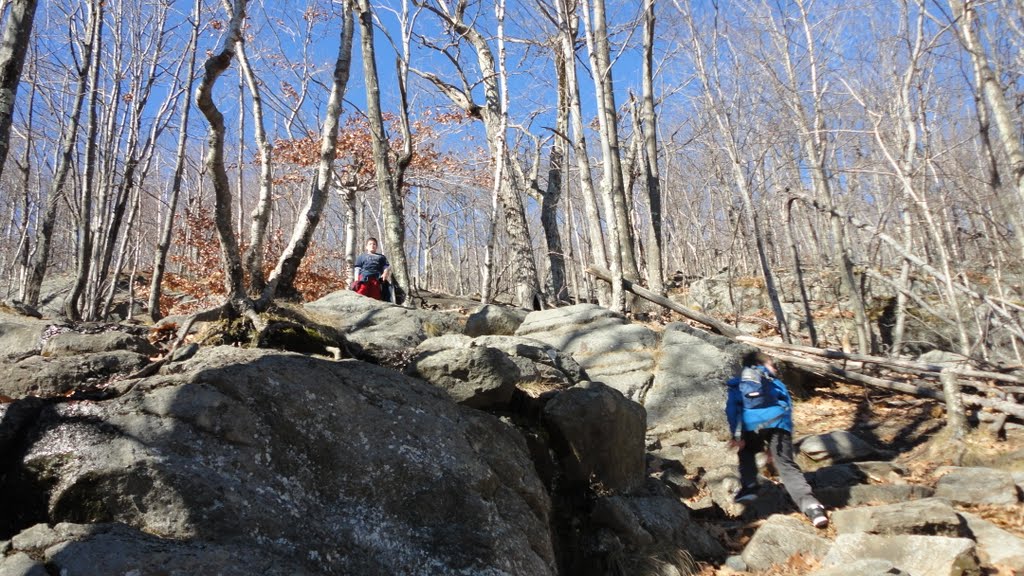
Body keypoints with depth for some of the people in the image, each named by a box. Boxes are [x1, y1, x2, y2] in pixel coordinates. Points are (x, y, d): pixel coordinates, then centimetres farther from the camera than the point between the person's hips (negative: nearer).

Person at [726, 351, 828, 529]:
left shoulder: (737, 384, 32)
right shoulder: (775, 382, 34)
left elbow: (732, 408, 15)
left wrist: (737, 435, 6)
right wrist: (774, 444, 26)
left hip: (751, 423, 0)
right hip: (778, 422, 0)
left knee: (747, 453, 30)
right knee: (786, 465, -3)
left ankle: (749, 487, 12)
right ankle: (809, 504, -21)